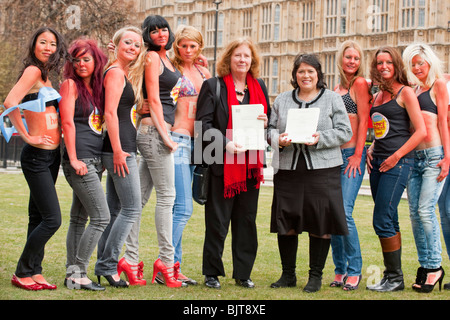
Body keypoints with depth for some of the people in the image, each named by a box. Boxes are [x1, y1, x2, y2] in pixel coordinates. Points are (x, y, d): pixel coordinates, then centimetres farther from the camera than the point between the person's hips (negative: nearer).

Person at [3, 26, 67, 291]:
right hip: (37, 156, -9)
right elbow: (11, 103, -25)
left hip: (51, 155, 9)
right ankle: (22, 273, 2)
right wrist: (27, 136, -20)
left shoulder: (46, 76, 13)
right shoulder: (33, 71, -12)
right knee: (52, 219, -9)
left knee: (39, 217, 11)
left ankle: (34, 272, 16)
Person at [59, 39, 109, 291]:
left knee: (79, 218, 8)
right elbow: (67, 122, -11)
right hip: (80, 161, -8)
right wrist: (74, 159, -15)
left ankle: (73, 274, 11)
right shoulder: (71, 84, -5)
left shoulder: (96, 87, 16)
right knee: (101, 217, -11)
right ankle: (78, 273, -8)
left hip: (95, 162, 8)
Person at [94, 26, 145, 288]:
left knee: (115, 210, 9)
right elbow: (110, 112, -17)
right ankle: (108, 265, -7)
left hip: (121, 149, 10)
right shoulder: (116, 72, -9)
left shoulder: (126, 74, 20)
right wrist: (118, 150, -21)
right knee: (132, 208, -9)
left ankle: (103, 265, 11)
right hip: (120, 148, -10)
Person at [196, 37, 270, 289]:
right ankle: (212, 273, 11)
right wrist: (225, 143, -21)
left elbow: (270, 119, 22)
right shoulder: (213, 86, -1)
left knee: (247, 219, 7)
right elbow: (204, 123, -7)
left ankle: (243, 273, 17)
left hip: (251, 164, 4)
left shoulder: (259, 87, 14)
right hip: (221, 163, -4)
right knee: (218, 221, 0)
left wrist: (265, 122, -3)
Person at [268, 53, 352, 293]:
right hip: (287, 169, 3)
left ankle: (316, 276, 9)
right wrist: (278, 139, -8)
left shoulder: (332, 99, 6)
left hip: (322, 169, -2)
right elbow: (270, 129, 14)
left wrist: (320, 139, -15)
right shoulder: (282, 100, 14)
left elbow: (344, 132, 0)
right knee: (285, 223, 4)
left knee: (320, 225, -2)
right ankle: (288, 275, 17)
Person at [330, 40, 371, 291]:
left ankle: (354, 270, -6)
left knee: (344, 212, -15)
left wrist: (358, 155, -14)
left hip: (352, 154, -7)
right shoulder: (337, 88, 17)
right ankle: (340, 270, 13)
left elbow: (363, 120, -9)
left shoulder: (360, 84, -4)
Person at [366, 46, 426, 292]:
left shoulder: (405, 92, -5)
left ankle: (395, 278, -2)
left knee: (382, 221, -11)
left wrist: (396, 156, -14)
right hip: (378, 162, 7)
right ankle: (392, 275, 16)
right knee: (389, 221, 10)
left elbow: (421, 131, -11)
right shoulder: (378, 96, 16)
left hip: (398, 163, -7)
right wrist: (370, 149, 8)